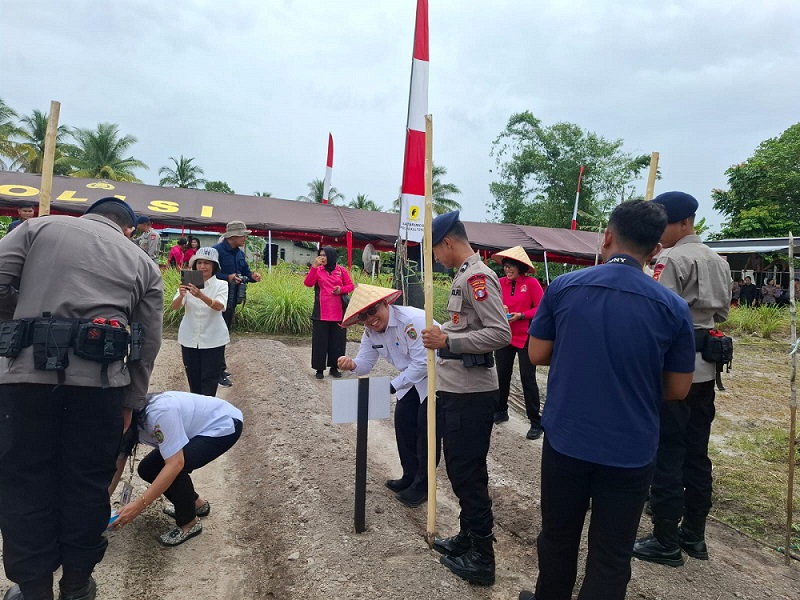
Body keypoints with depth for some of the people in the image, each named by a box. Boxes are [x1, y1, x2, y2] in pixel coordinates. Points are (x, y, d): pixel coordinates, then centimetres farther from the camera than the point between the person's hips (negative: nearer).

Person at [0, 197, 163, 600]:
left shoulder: (39, 227, 14)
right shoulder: (143, 263, 16)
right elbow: (148, 343, 13)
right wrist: (131, 403, 20)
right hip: (99, 380, 1)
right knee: (87, 483, 15)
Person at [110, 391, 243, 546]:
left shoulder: (158, 412, -35)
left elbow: (175, 464, -37)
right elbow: (117, 467, -1)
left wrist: (139, 505, -37)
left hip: (223, 425, -9)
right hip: (198, 429, 9)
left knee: (173, 468, -26)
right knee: (148, 469, 0)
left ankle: (189, 523, -2)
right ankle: (195, 503, 20)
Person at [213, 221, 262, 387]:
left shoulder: (239, 253, 10)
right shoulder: (217, 250, -15)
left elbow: (245, 272, 15)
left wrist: (252, 276, -6)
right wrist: (227, 278, -26)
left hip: (232, 299, 9)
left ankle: (219, 367, 28)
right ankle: (219, 372, 4)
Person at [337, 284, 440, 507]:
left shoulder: (411, 321, -31)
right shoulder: (371, 331, -3)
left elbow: (422, 363, -31)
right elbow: (366, 362, -2)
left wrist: (392, 387, -29)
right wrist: (352, 365, -26)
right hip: (413, 378, 8)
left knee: (426, 427, -6)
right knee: (403, 421, 7)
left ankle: (422, 486, 10)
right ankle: (410, 477, 25)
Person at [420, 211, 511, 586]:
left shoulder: (477, 276, -18)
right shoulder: (464, 275, 11)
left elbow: (501, 334, -25)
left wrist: (447, 341, -23)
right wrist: (437, 333, 15)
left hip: (470, 394, -10)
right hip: (454, 389, 10)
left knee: (468, 474, 1)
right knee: (460, 469, 19)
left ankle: (482, 558, 16)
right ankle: (468, 538, 35)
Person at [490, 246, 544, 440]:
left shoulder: (531, 283, -9)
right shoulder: (500, 283, 1)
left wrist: (520, 316, -19)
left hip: (525, 337, -4)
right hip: (504, 336, 4)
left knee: (527, 379, 1)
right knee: (502, 375, 15)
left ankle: (536, 422, 11)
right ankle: (500, 411, 34)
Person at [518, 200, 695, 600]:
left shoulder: (562, 288, -8)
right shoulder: (673, 308, -9)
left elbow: (537, 354, -1)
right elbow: (678, 389, -1)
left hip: (565, 439, 1)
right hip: (629, 450, -1)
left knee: (558, 537, 22)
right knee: (611, 554, 15)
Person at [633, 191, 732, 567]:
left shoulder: (672, 259, -13)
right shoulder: (719, 261, 14)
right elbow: (721, 313, 19)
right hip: (705, 367, 9)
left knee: (667, 452, 0)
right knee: (696, 451, 14)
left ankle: (666, 541, 9)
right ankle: (694, 535, 25)